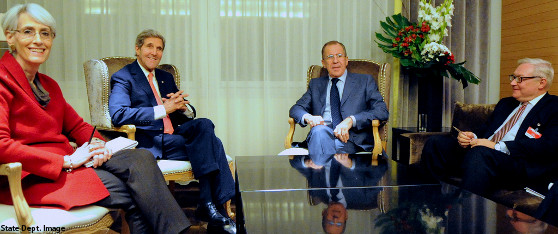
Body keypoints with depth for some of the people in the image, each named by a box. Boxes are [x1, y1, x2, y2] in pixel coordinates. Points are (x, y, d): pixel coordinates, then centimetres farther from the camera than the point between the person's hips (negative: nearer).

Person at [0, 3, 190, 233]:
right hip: (27, 177, -8)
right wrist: (67, 160, -20)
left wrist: (97, 144, -2)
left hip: (64, 162, 8)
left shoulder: (48, 85, 20)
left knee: (140, 157, -16)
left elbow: (76, 125, 21)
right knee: (131, 192, -26)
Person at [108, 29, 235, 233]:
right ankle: (209, 205, -22)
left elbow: (189, 114, 22)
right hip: (150, 143, -6)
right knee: (208, 143, -26)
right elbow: (118, 115, -16)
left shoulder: (166, 77, 25)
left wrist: (184, 107, -5)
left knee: (205, 124, -25)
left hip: (173, 135, 6)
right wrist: (163, 110, -20)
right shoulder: (123, 78, 4)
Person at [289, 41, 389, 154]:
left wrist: (351, 120, -16)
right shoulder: (315, 84, 25)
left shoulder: (365, 81, 15)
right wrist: (307, 117, -9)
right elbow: (296, 109, 18)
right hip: (322, 133, 3)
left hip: (353, 137, -2)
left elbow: (382, 112, 2)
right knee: (319, 130, -35)